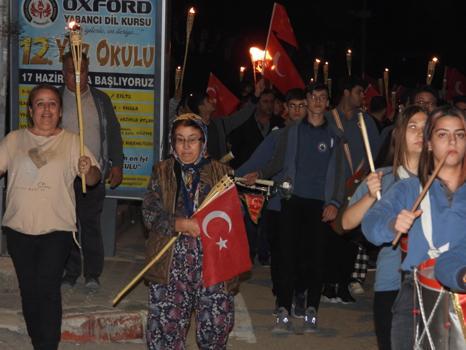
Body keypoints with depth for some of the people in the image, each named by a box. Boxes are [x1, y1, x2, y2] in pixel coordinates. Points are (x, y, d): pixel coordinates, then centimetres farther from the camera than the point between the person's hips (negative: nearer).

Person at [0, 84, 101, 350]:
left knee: (48, 289, -10)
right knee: (29, 290, 9)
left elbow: (95, 178, -4)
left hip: (57, 229, -3)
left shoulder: (72, 142, 2)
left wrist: (88, 170, -26)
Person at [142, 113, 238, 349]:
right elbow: (150, 214, 1)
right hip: (171, 262, 0)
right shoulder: (162, 172, 8)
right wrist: (180, 225, -14)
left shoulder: (221, 173, 7)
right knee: (166, 324, 0)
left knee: (218, 321, -2)